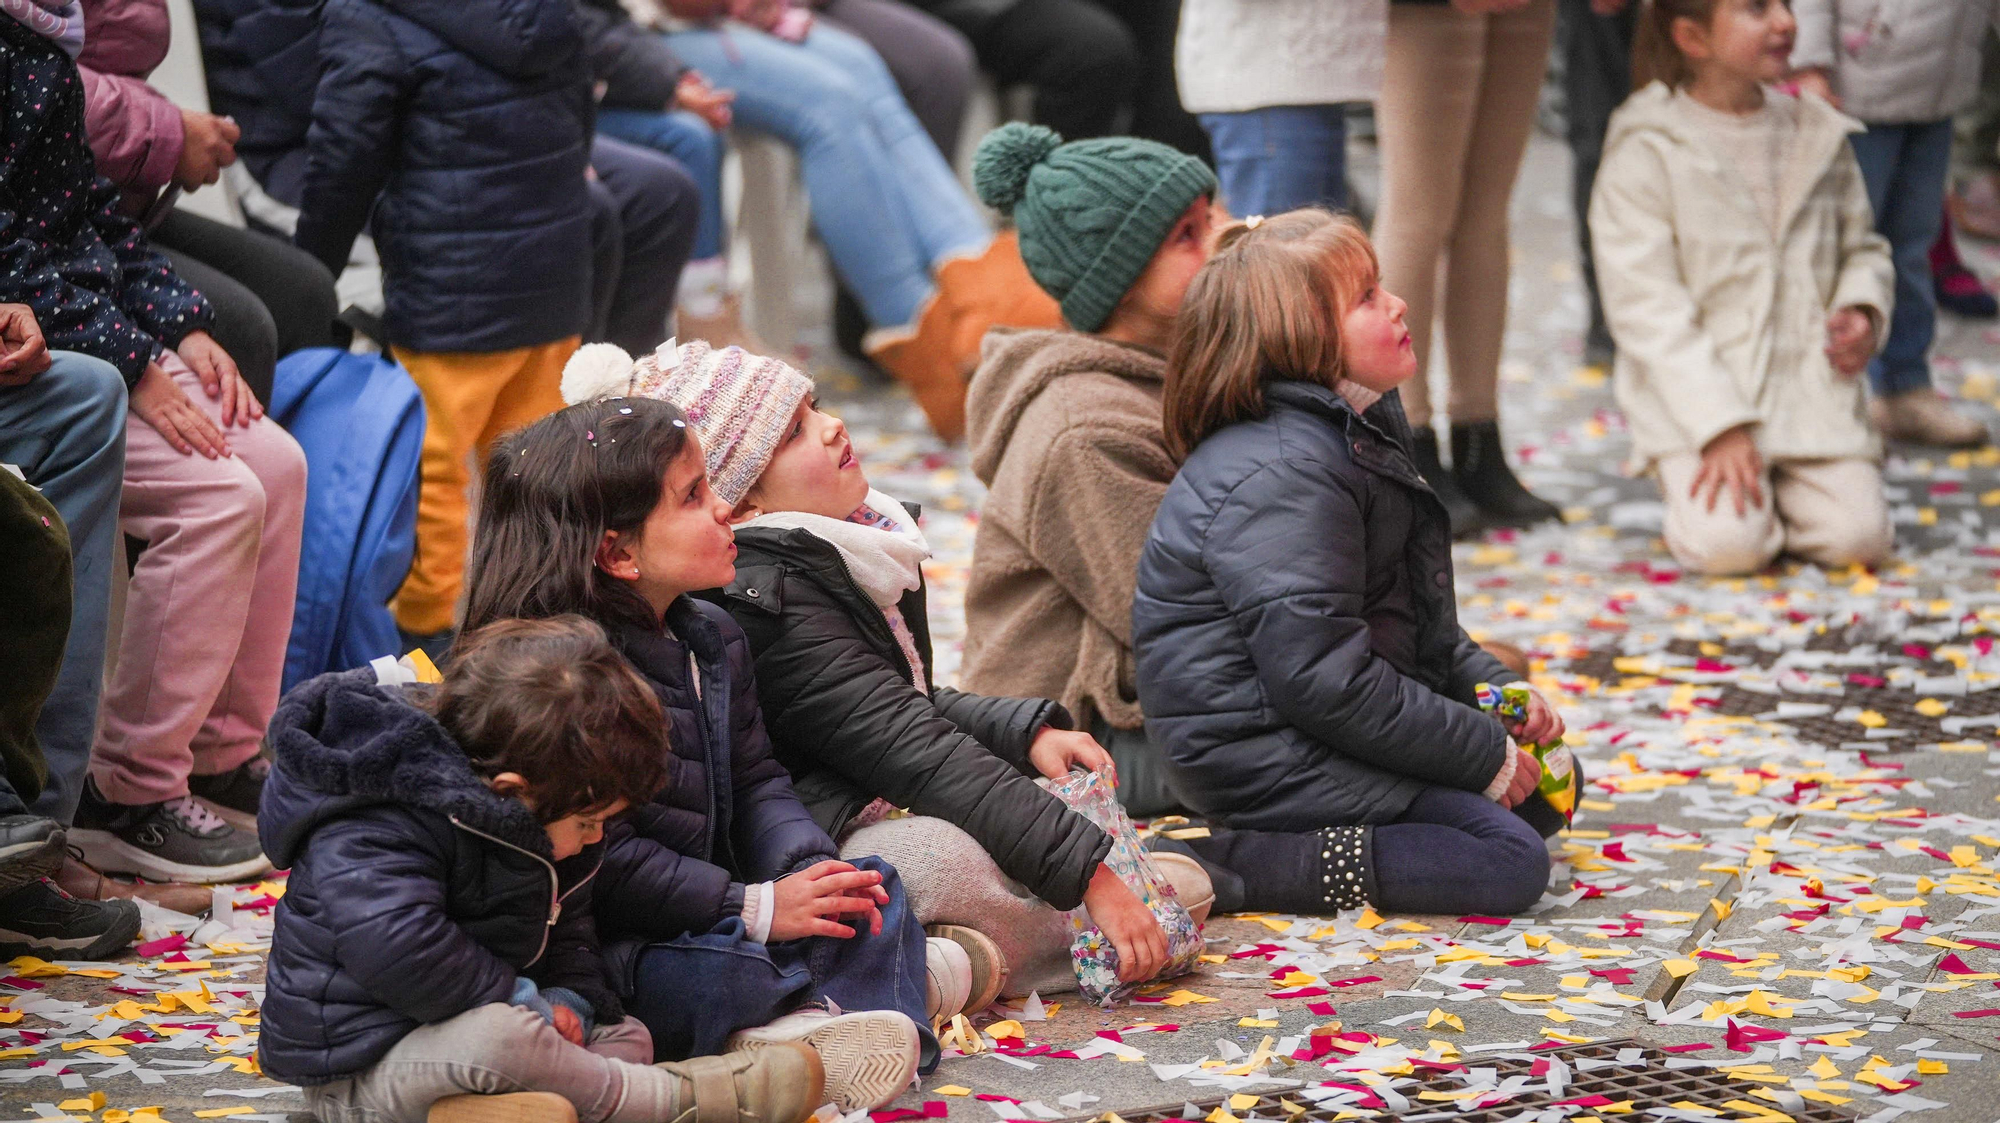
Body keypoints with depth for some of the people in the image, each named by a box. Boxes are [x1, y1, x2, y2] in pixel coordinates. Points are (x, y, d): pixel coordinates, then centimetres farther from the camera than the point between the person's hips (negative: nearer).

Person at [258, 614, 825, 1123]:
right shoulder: (378, 829, -24)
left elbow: (568, 931, 22)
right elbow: (400, 951, -37)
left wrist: (568, 999, 0)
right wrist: (521, 1000, -26)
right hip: (359, 1060, -11)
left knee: (625, 1034, 3)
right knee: (496, 1035, -38)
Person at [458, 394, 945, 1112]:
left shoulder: (713, 639, 11)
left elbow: (756, 783, 15)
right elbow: (601, 855, -24)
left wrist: (808, 868, -8)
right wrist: (757, 908, -23)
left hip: (706, 912, 9)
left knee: (876, 890, -1)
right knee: (706, 978, -37)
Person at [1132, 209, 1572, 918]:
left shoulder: (1355, 432, 11)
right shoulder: (1283, 474, -23)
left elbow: (1418, 623, 23)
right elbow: (1324, 681, -27)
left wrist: (1496, 691, 7)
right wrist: (1485, 756, -18)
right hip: (1262, 754, -11)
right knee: (1510, 862, -17)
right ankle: (1224, 869, -22)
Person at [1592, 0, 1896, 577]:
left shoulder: (1820, 136, 11)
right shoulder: (1644, 154, -6)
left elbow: (1862, 248, 24)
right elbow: (1647, 311, -11)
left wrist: (1864, 311, -2)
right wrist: (1721, 429, -20)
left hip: (1812, 393, 4)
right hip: (1696, 398, -4)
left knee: (1859, 536, -16)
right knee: (1731, 544, -24)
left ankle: (1779, 486, 16)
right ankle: (1700, 490, 11)